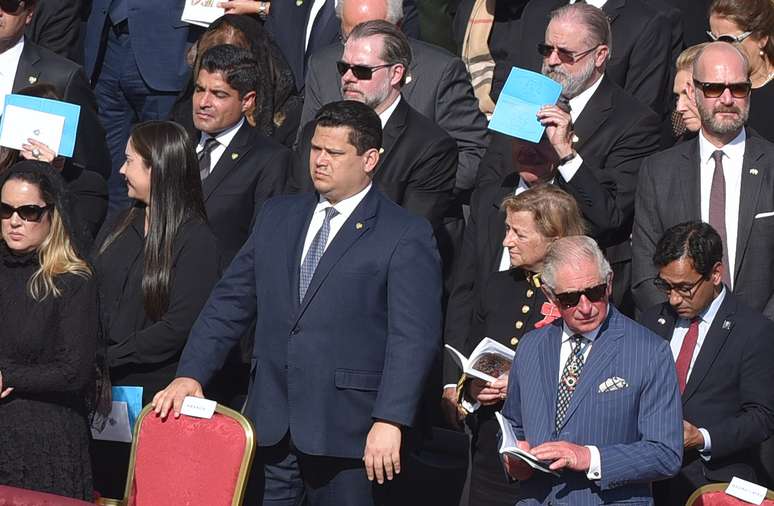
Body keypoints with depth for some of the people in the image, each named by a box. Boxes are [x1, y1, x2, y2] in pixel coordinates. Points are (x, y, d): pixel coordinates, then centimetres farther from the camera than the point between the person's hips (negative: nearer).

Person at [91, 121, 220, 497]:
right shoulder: (119, 227, 11)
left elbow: (179, 327, -16)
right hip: (101, 392, 6)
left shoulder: (195, 241, -10)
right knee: (101, 491, 7)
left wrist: (108, 358, -14)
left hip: (154, 395, -6)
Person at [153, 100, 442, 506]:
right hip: (270, 427, 5)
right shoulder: (277, 217, 15)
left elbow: (414, 338, -10)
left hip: (347, 433, -5)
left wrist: (390, 422, -20)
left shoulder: (406, 236, -2)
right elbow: (230, 302, 16)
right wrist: (190, 374, 3)